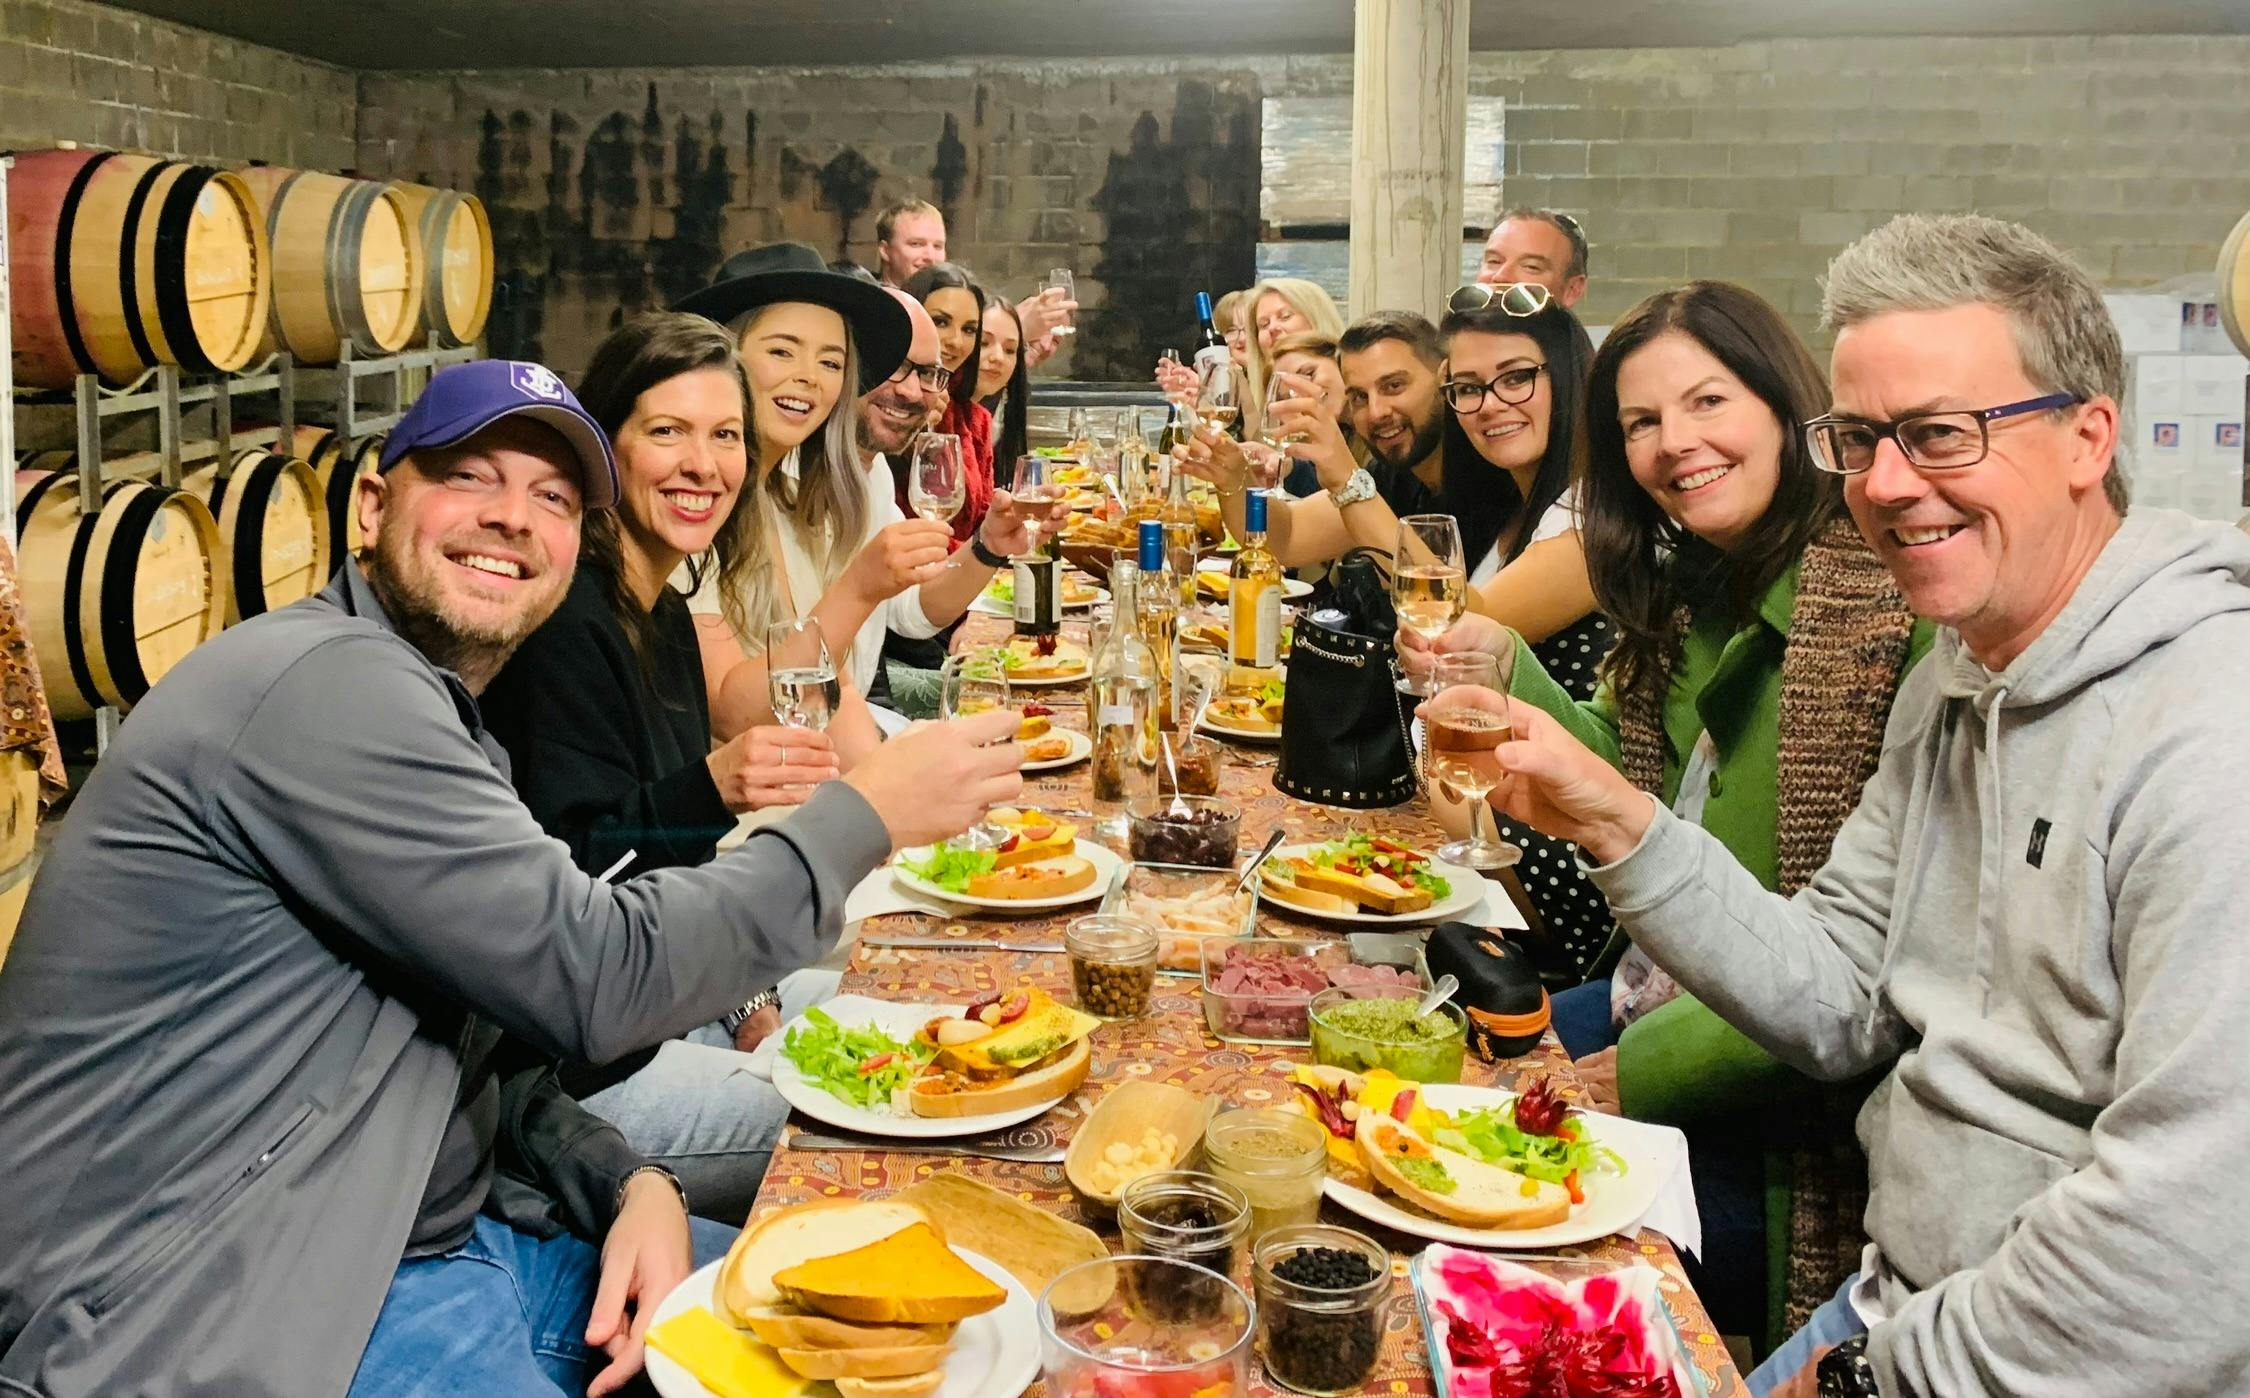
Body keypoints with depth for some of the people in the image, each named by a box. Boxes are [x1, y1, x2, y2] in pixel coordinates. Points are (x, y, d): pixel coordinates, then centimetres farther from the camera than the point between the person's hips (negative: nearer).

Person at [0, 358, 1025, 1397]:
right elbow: (593, 978, -21)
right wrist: (865, 815, -13)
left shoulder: (435, 720, 15)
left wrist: (633, 1185, -4)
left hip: (421, 1231, 10)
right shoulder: (328, 685, -18)